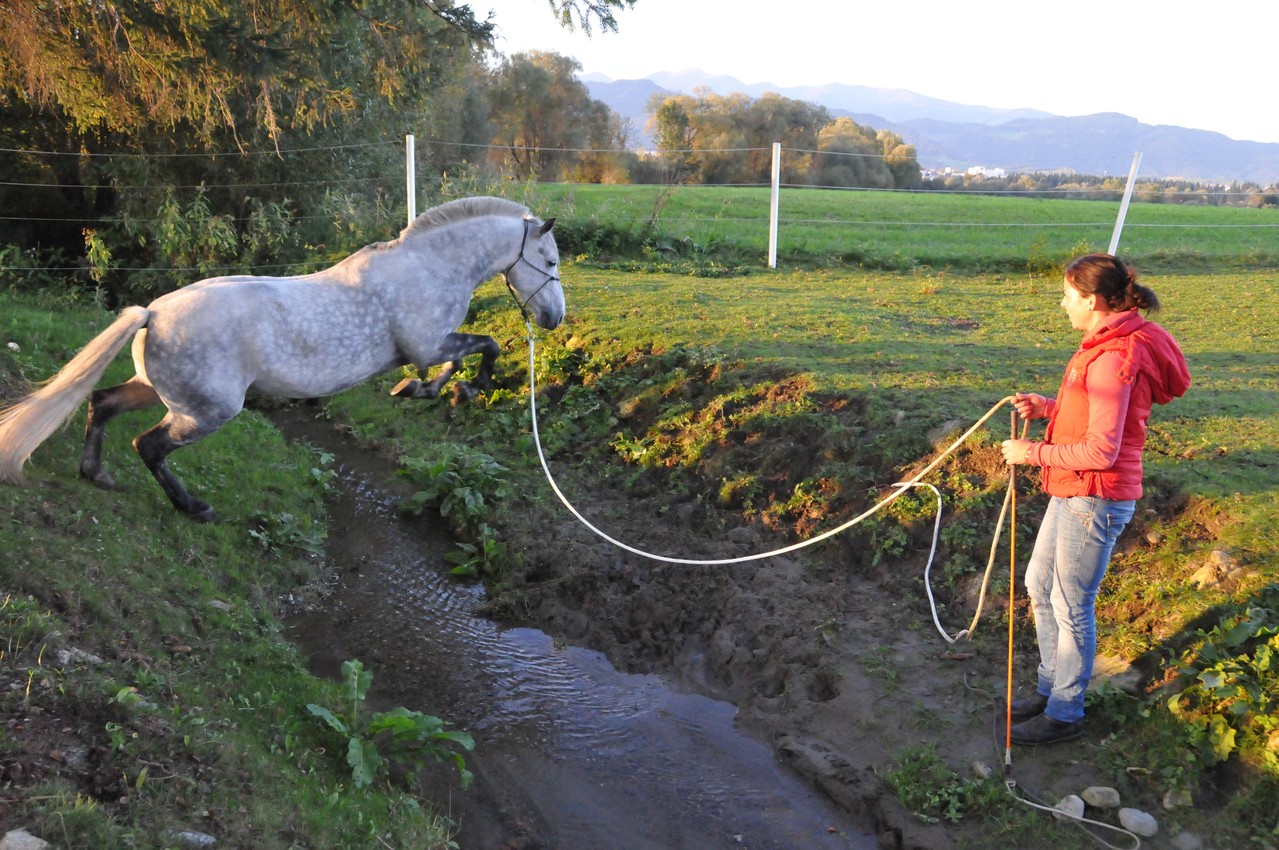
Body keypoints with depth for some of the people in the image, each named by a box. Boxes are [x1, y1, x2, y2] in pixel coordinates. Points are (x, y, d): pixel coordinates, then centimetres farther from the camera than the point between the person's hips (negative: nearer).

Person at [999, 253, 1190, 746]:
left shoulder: (1114, 359, -24)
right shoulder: (1109, 344, 8)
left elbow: (1101, 450, -26)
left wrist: (1032, 453, -18)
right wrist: (1048, 407, 5)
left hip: (1095, 501, -10)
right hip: (1073, 494, 10)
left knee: (1071, 606, 4)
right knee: (1039, 585, 20)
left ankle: (1065, 714, 22)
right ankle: (1052, 688, 37)